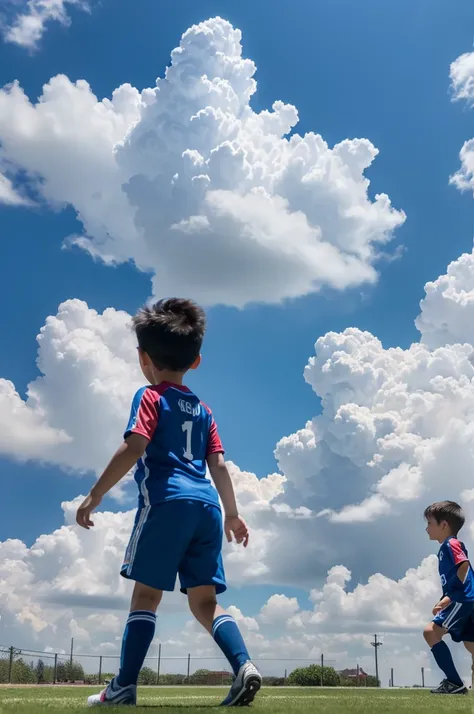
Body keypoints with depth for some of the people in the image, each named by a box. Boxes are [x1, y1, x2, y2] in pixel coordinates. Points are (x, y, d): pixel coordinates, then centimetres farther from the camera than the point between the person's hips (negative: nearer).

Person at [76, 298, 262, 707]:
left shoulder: (150, 397, 5)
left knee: (147, 594, 0)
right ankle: (244, 666, -8)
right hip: (207, 506, 6)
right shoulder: (203, 410, 22)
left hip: (167, 502, -5)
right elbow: (219, 466, 18)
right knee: (205, 600, 8)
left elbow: (133, 449, -9)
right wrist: (233, 514, 23)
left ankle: (125, 685, 1)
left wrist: (95, 496, -6)